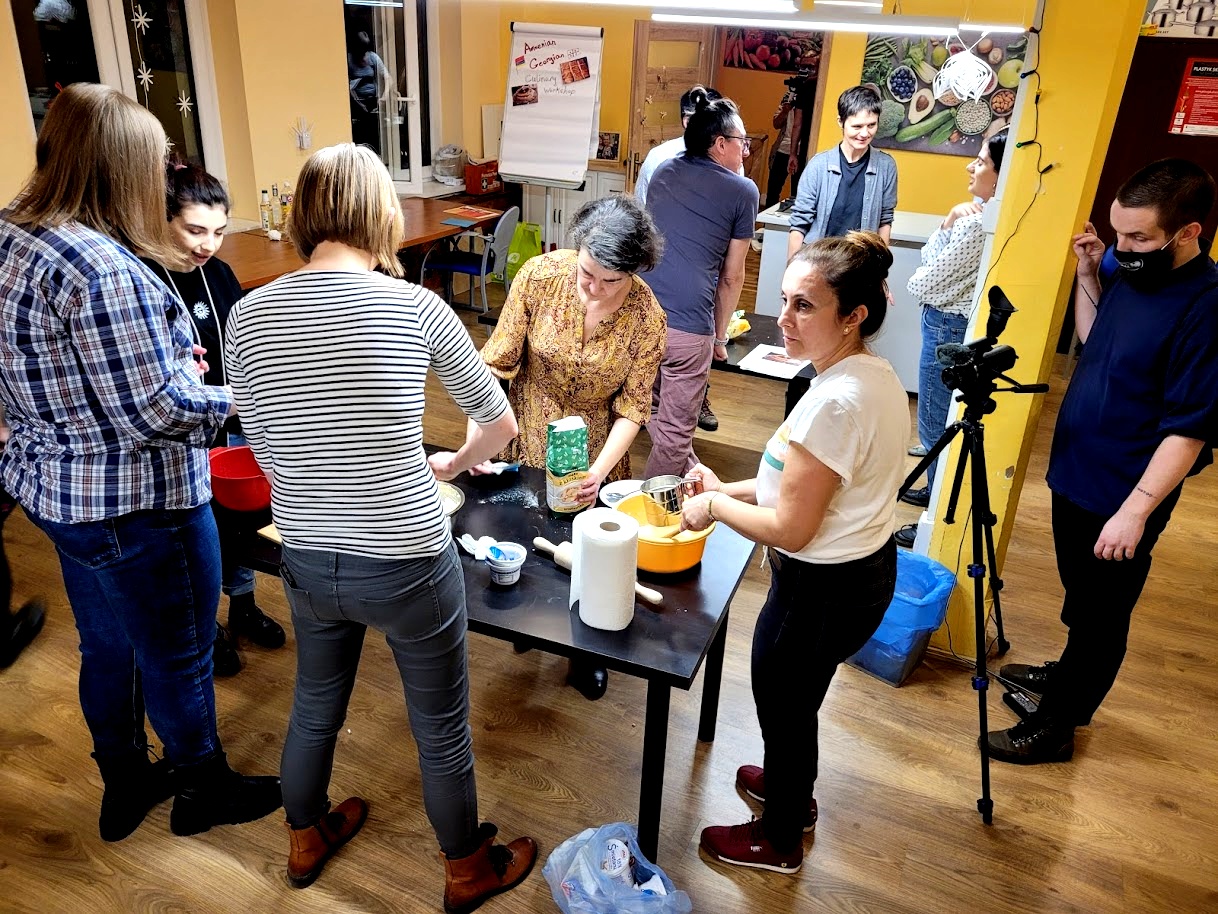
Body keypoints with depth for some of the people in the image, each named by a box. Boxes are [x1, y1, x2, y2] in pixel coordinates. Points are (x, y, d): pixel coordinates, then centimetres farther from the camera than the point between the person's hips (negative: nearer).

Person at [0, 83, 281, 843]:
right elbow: (154, 413, -26)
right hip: (133, 504, -9)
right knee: (178, 658, 13)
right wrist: (236, 395, -9)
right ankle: (206, 792, 37)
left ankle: (125, 784, 46)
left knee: (107, 645, 25)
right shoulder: (102, 269, -28)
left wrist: (164, 358, 7)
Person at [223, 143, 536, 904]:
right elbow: (502, 423, -1)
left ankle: (307, 840, 56)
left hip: (308, 563, 4)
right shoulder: (415, 306, -14)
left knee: (315, 707, 29)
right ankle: (469, 870, 44)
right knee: (442, 729, 19)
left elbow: (269, 457, 3)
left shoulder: (248, 316, -6)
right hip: (409, 565, -3)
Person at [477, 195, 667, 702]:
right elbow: (498, 360, -14)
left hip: (595, 452, 0)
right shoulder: (540, 274, -20)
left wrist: (600, 469, -29)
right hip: (526, 442, 1)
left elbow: (632, 408, -15)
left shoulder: (647, 318, -20)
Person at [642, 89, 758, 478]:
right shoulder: (742, 191, 1)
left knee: (657, 413, 23)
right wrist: (720, 335, 15)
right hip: (688, 326, -6)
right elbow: (732, 277, 3)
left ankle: (690, 475, 43)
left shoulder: (663, 171, 15)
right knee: (675, 429, 9)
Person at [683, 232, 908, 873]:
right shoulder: (877, 375, -1)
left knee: (782, 710, 15)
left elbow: (790, 528, -25)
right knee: (796, 701, 30)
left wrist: (715, 506, -10)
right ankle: (794, 788, 55)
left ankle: (779, 840, 40)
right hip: (865, 566, 9)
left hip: (822, 588, -9)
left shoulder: (834, 401, -31)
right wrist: (731, 489, 6)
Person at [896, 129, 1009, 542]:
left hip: (950, 329, -10)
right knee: (941, 421, 23)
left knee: (937, 424, 0)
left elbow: (923, 283, -20)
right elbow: (929, 257, 5)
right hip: (951, 325, 10)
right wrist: (948, 223, -10)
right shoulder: (979, 212, 6)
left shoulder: (981, 225, -24)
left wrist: (918, 279, 1)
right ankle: (936, 490, 40)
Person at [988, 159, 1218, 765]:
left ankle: (1055, 727, 23)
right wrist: (1086, 272, 6)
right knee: (1081, 601, 25)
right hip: (1075, 474, 8)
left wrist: (1134, 512, -24)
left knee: (1100, 616, 9)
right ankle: (1066, 673, 46)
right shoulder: (1132, 275, 3)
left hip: (1120, 498, -8)